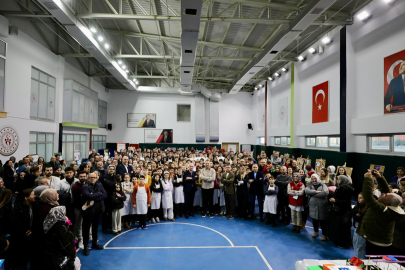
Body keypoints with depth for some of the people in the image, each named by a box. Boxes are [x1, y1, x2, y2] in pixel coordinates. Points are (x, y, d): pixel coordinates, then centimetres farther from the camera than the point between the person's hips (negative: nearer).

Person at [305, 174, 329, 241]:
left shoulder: (323, 185, -4)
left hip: (322, 206, -3)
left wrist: (313, 194, -16)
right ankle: (316, 232, 37)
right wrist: (316, 192, -23)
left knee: (323, 221, 2)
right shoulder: (310, 185, 5)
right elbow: (306, 191, -13)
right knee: (314, 220, 16)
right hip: (313, 206, 4)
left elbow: (325, 192, -22)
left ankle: (324, 235, 18)